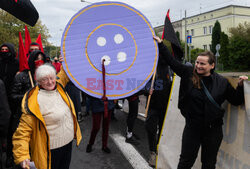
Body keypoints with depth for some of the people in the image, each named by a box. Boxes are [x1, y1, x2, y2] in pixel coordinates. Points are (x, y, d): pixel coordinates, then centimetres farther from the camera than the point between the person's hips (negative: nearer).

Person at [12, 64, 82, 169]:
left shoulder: (59, 87, -3)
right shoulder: (34, 101, -22)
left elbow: (65, 75, 17)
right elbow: (24, 129, -21)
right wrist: (22, 155, -26)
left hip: (68, 142, 6)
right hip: (51, 150, -6)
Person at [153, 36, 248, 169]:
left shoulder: (222, 82, -3)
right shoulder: (189, 73, -5)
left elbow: (236, 101, 4)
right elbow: (172, 61, -1)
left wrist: (240, 86, -10)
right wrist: (160, 44, 1)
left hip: (213, 129, 1)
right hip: (192, 127, 0)